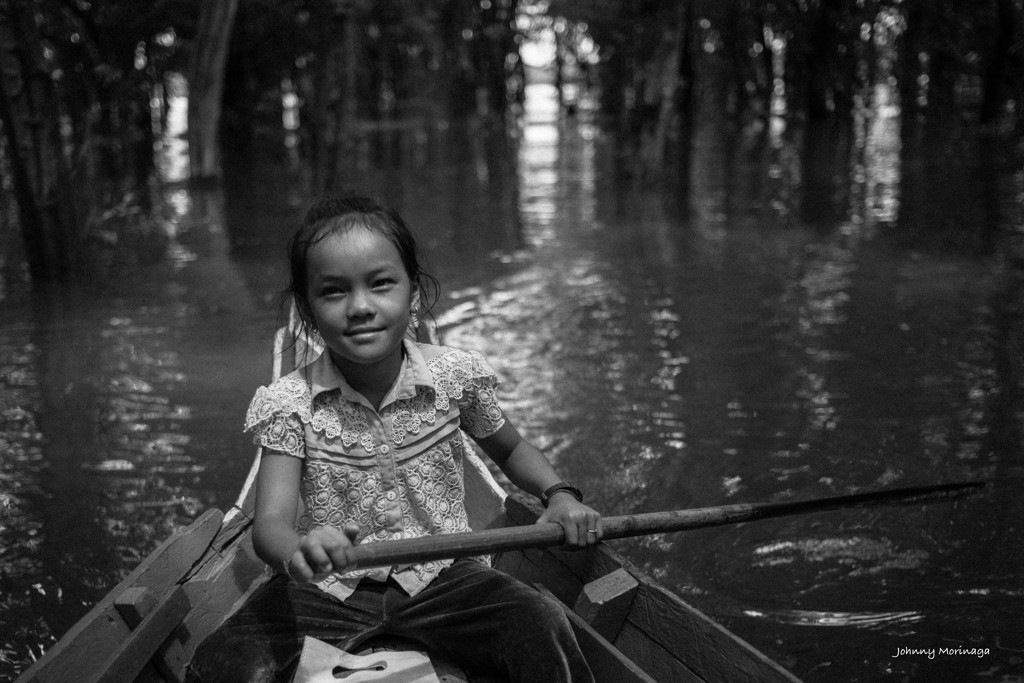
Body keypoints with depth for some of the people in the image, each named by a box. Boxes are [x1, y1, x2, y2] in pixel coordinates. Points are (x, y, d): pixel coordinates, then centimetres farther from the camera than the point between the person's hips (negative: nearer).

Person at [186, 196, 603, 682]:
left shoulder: (456, 376, -5)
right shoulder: (289, 404, -10)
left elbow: (509, 449, 16)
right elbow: (270, 521, -20)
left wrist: (559, 494, -4)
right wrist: (296, 550, -44)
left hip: (438, 574, 1)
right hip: (327, 586, 0)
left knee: (546, 637, -25)